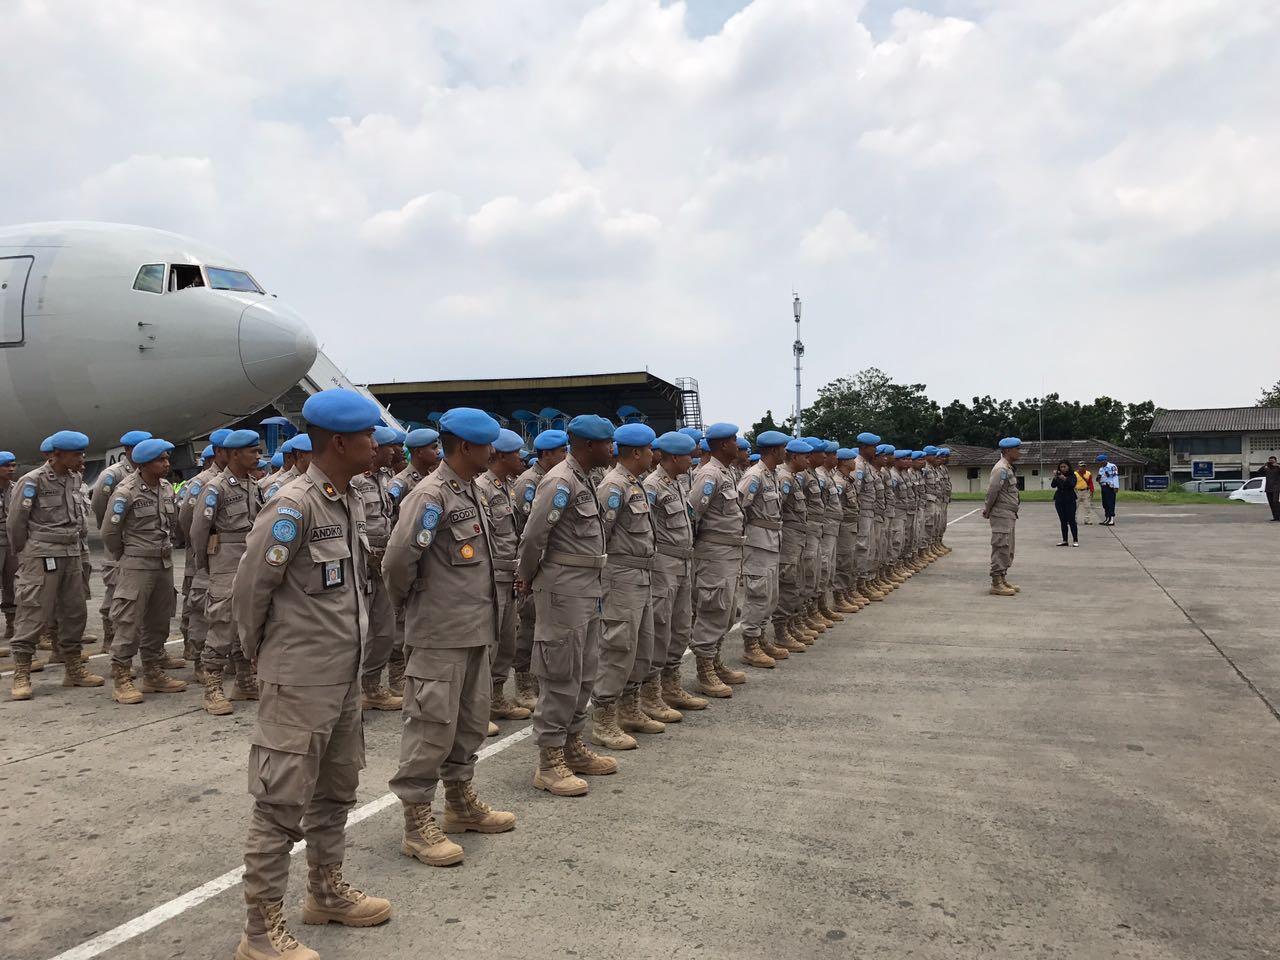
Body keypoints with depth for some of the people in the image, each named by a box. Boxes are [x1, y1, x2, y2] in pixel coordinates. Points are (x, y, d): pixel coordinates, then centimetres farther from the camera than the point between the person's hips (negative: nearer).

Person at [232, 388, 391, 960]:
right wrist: (260, 654, 1)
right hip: (300, 681, -8)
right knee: (282, 802, 2)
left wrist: (348, 644, 16)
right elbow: (250, 588, -13)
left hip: (345, 675, 9)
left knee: (336, 788, 20)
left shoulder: (352, 503, 6)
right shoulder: (294, 506, -20)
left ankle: (326, 891, 37)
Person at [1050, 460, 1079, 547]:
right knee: (1063, 521, 6)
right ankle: (1064, 541, 8)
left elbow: (1072, 485, -17)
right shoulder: (1058, 476, 8)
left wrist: (1065, 479, -32)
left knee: (1071, 520, -8)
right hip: (1059, 500, 4)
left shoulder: (1072, 475, -1)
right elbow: (1053, 485, -5)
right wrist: (1055, 478, -21)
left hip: (1070, 500, -4)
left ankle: (1075, 540, -6)